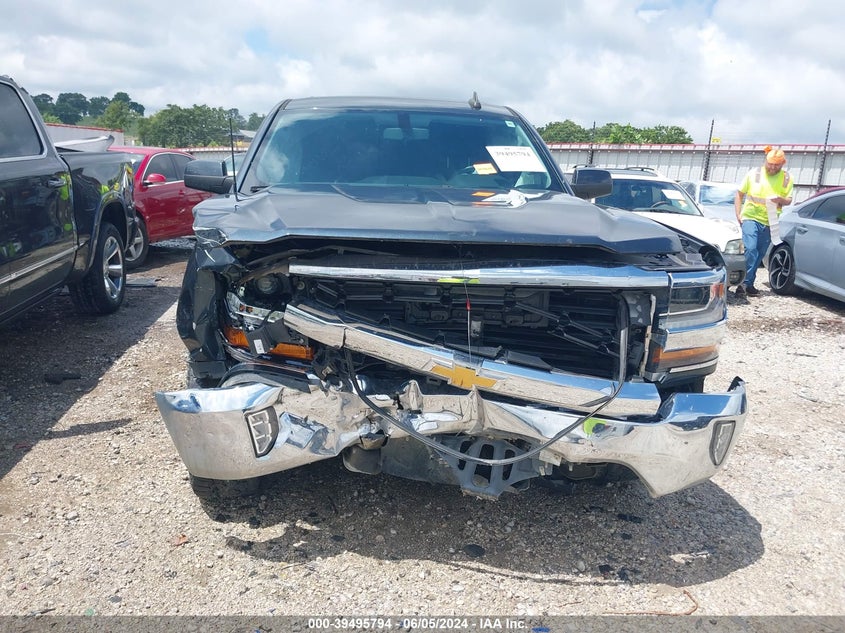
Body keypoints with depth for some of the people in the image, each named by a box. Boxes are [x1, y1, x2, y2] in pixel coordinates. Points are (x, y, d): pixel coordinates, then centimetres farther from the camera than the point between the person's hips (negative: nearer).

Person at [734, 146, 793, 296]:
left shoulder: (786, 178, 5)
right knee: (750, 249, -20)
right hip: (750, 218, -3)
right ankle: (745, 283, -19)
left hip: (769, 222, 3)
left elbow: (789, 199, 7)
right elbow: (739, 194, 5)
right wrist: (738, 214, -4)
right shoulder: (754, 174, -1)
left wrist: (781, 200, -17)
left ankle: (749, 284, 16)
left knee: (759, 255, 8)